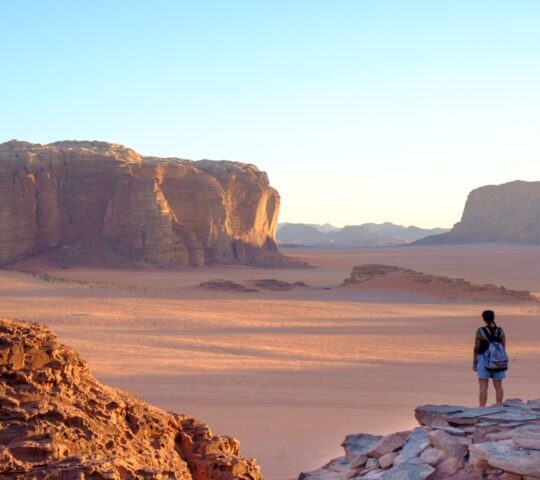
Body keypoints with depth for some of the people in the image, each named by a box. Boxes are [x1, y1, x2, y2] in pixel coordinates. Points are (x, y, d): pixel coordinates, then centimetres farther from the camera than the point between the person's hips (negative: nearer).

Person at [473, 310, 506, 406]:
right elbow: (503, 347, 3)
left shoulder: (480, 331, -10)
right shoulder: (500, 330, -1)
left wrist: (474, 362, -1)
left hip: (484, 359, -3)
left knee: (483, 387, -3)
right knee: (498, 386, 12)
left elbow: (476, 348, -8)